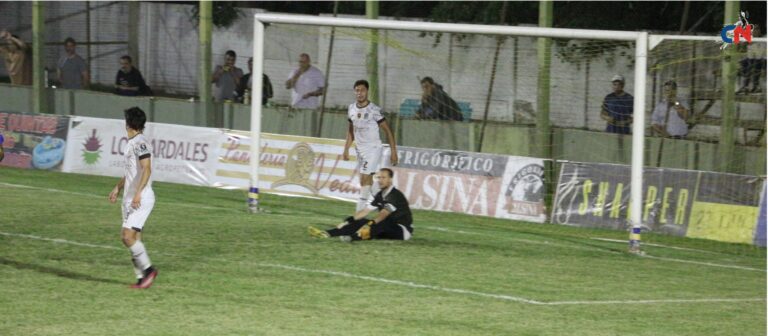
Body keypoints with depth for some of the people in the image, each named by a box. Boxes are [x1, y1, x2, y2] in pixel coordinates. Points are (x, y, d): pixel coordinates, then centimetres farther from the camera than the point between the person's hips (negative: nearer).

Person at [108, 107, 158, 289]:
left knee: (128, 236, -16)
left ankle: (148, 269, -6)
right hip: (130, 198, 10)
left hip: (141, 199, -10)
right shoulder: (131, 143, 16)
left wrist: (138, 193, -31)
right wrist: (118, 188, 31)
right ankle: (142, 278, 8)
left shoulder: (141, 143, -14)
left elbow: (146, 170, -24)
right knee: (133, 238, 6)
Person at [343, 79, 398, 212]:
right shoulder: (351, 109, 5)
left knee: (365, 179, -15)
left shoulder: (374, 110, -14)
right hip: (360, 149, 7)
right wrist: (346, 149, 13)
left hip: (373, 148, -7)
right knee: (367, 181, 9)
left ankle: (360, 213, -15)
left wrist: (393, 151, -12)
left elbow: (387, 130, -9)